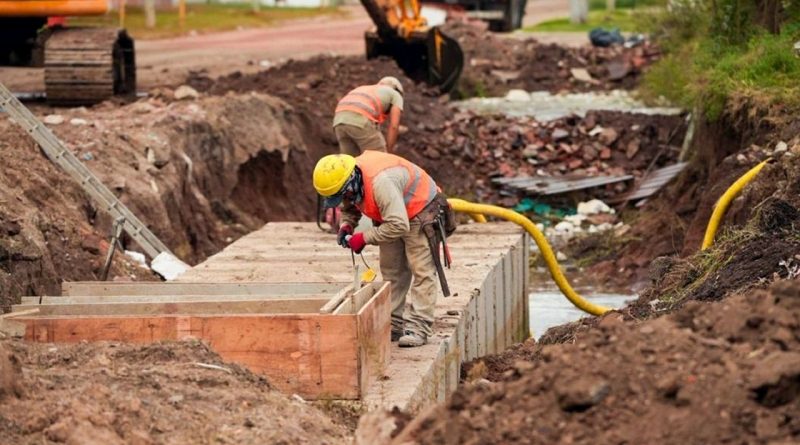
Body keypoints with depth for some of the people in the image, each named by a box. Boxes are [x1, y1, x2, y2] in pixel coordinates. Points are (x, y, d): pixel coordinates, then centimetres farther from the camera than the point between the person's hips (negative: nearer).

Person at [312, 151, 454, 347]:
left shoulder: (381, 183, -39)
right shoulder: (352, 180, -10)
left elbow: (398, 226, -40)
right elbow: (349, 207, 12)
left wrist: (365, 238, -32)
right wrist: (346, 226, -9)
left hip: (420, 213, -9)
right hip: (394, 214, 9)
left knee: (421, 271, -11)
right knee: (391, 271, 9)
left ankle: (418, 328, -13)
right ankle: (393, 324, 15)